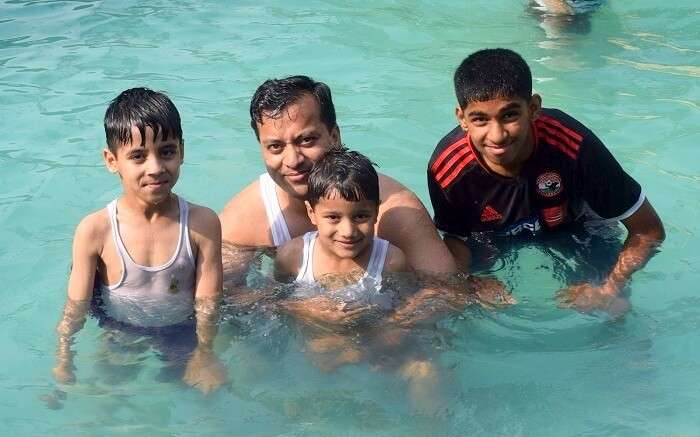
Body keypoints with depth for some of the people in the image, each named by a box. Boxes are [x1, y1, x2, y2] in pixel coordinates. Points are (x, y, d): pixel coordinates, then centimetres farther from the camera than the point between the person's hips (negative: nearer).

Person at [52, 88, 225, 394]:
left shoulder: (203, 224, -18)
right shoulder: (94, 231, -20)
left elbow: (207, 302, -14)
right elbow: (76, 308, -13)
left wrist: (203, 354, -23)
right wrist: (63, 366, -16)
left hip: (182, 336, 1)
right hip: (119, 338, 0)